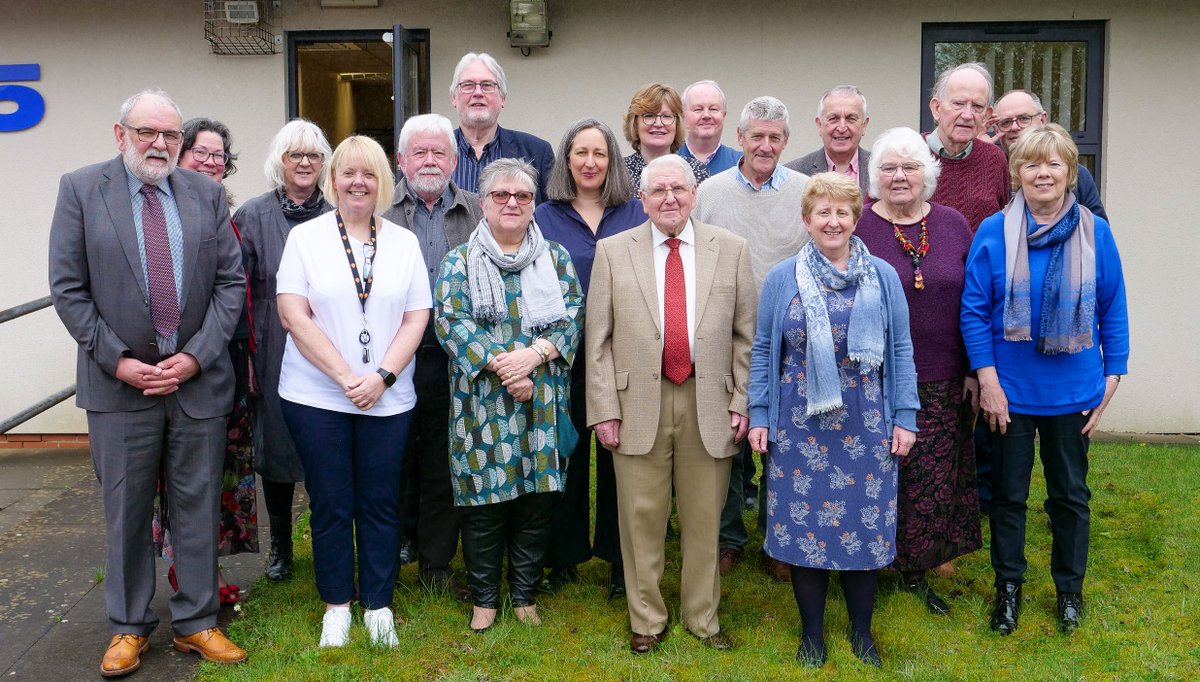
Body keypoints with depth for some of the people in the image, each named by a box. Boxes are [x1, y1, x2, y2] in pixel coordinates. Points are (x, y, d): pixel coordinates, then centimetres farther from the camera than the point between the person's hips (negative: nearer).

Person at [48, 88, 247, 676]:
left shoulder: (206, 193, 4)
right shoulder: (80, 189, -1)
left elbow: (231, 281, 2)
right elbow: (69, 289, -3)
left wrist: (196, 356, -8)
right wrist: (118, 361, -10)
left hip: (198, 379, 2)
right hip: (119, 381, -1)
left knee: (198, 506, 9)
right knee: (126, 509, 10)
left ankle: (195, 623, 23)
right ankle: (128, 626, 26)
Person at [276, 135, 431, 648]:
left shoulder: (404, 242, 7)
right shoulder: (305, 237, 1)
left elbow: (417, 318, 2)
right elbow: (294, 316, -7)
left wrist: (381, 377, -11)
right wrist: (345, 378, -13)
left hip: (388, 400, 1)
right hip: (316, 395, -1)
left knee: (380, 504, 7)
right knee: (330, 504, 7)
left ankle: (378, 605, 22)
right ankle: (337, 605, 23)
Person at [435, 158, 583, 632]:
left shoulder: (556, 259, 11)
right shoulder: (459, 261, 5)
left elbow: (572, 317, 1)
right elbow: (450, 321, -6)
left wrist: (533, 354, -16)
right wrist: (499, 364, -17)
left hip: (543, 402, 2)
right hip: (481, 402, -1)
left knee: (538, 497, 6)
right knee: (484, 500, 3)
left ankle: (525, 594, 23)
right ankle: (485, 597, 20)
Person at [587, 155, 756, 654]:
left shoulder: (731, 250, 5)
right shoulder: (613, 251, 3)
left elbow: (745, 334, 5)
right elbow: (598, 339, 1)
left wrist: (742, 401, -1)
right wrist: (604, 409, -5)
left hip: (710, 403, 1)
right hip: (639, 403, 0)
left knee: (704, 519, 10)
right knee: (642, 518, 7)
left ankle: (703, 617, 28)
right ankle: (646, 619, 25)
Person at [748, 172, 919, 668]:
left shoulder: (883, 276, 3)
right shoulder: (782, 277, 2)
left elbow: (901, 349, 4)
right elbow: (763, 349, 4)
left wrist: (905, 417, -1)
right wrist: (759, 416, -1)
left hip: (866, 426, 1)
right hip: (799, 425, 0)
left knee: (866, 523, 7)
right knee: (804, 523, 5)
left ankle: (861, 630, 26)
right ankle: (812, 632, 23)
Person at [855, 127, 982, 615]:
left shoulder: (953, 225, 5)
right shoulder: (855, 227, -4)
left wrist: (975, 371, 7)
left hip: (943, 385, 3)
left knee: (934, 482, 9)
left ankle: (916, 570, 27)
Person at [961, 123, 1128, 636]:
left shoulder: (1095, 233, -4)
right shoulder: (993, 233, -8)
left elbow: (1113, 311, 2)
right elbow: (974, 310, -7)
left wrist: (1112, 377, 0)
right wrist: (987, 379, -11)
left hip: (1073, 391, 1)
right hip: (1011, 390, -1)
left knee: (1070, 493, 16)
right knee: (1008, 492, 13)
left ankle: (1069, 588, 35)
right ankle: (1008, 586, 32)